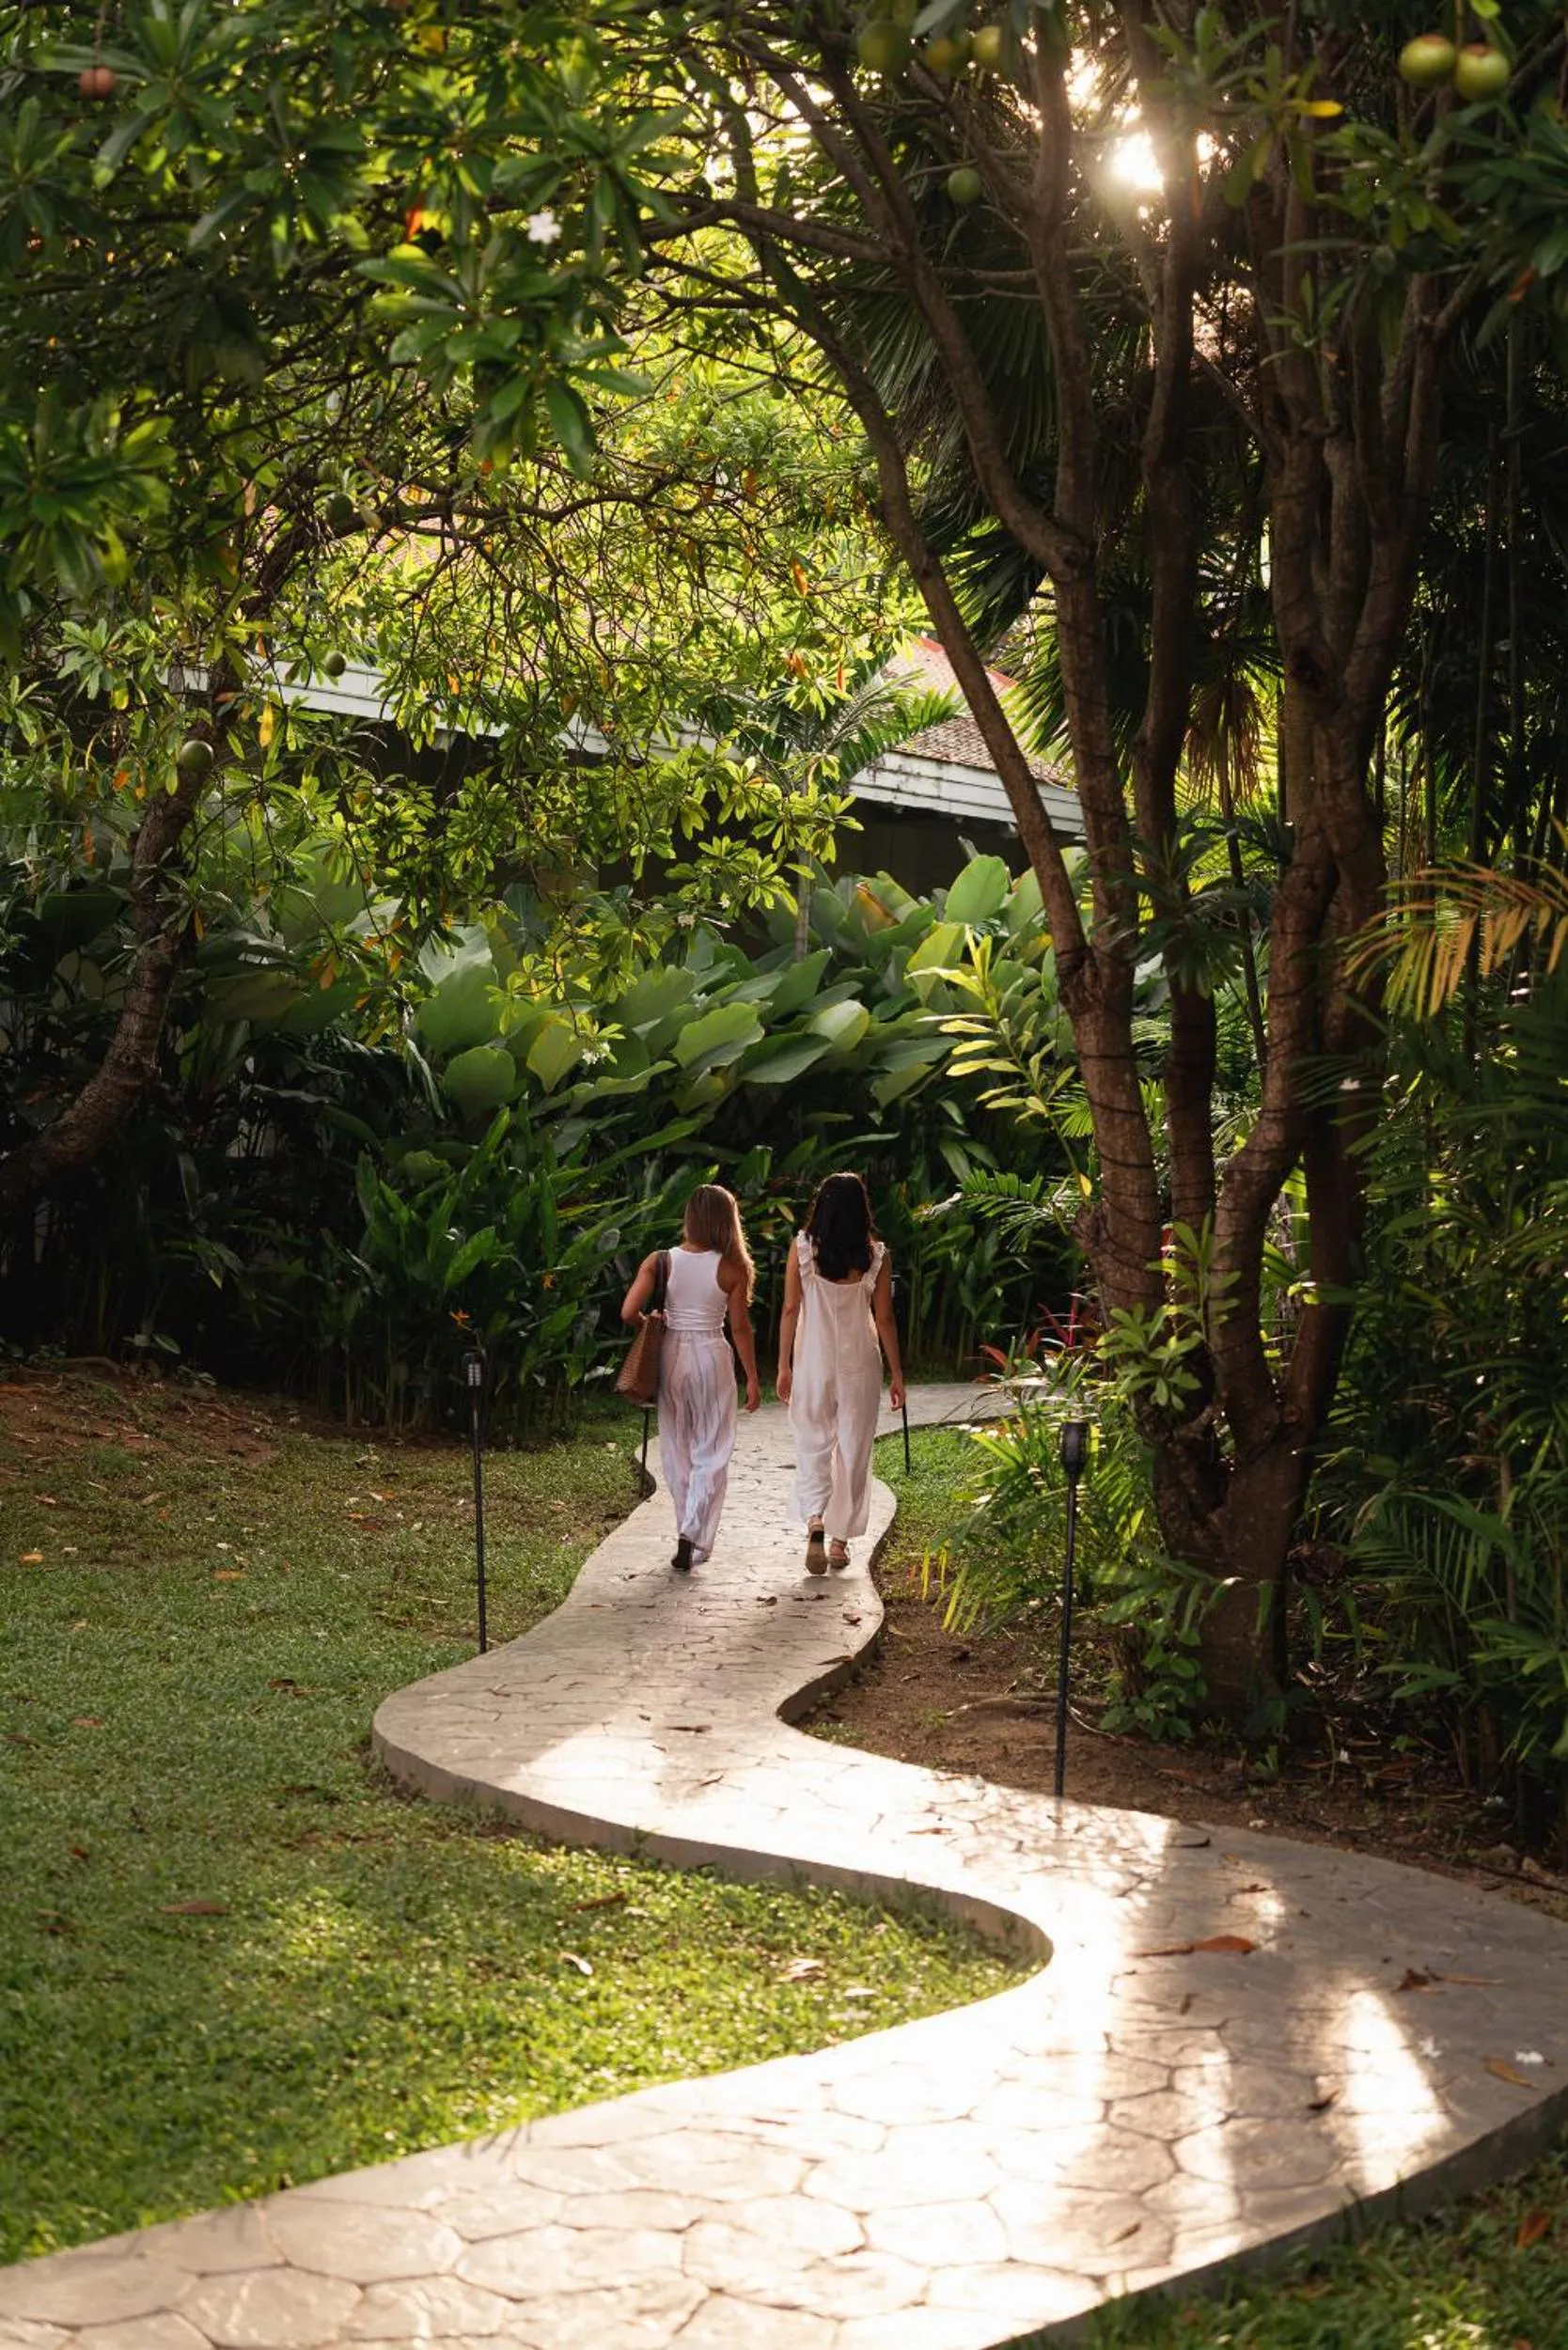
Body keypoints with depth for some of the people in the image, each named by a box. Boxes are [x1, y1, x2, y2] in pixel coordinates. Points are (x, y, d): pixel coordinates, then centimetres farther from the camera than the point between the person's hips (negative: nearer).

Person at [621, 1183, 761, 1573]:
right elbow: (740, 1327, -4)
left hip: (671, 1355, 2)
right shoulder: (732, 1269, -8)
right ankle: (692, 1539, -8)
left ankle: (690, 1533, 23)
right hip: (712, 1357, -2)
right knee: (710, 1454, 5)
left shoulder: (660, 1261, -5)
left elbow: (629, 1312, -11)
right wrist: (752, 1378, 5)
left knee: (676, 1450, 16)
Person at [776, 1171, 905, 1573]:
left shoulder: (802, 1249, -7)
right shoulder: (876, 1256, -6)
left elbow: (790, 1309, -5)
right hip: (859, 1365, 0)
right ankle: (840, 1540, 17)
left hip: (812, 1361, 0)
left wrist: (784, 1366, 3)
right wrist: (897, 1373, 6)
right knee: (853, 1449, 12)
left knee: (812, 1445, 7)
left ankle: (815, 1523, -16)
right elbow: (884, 1319, -3)